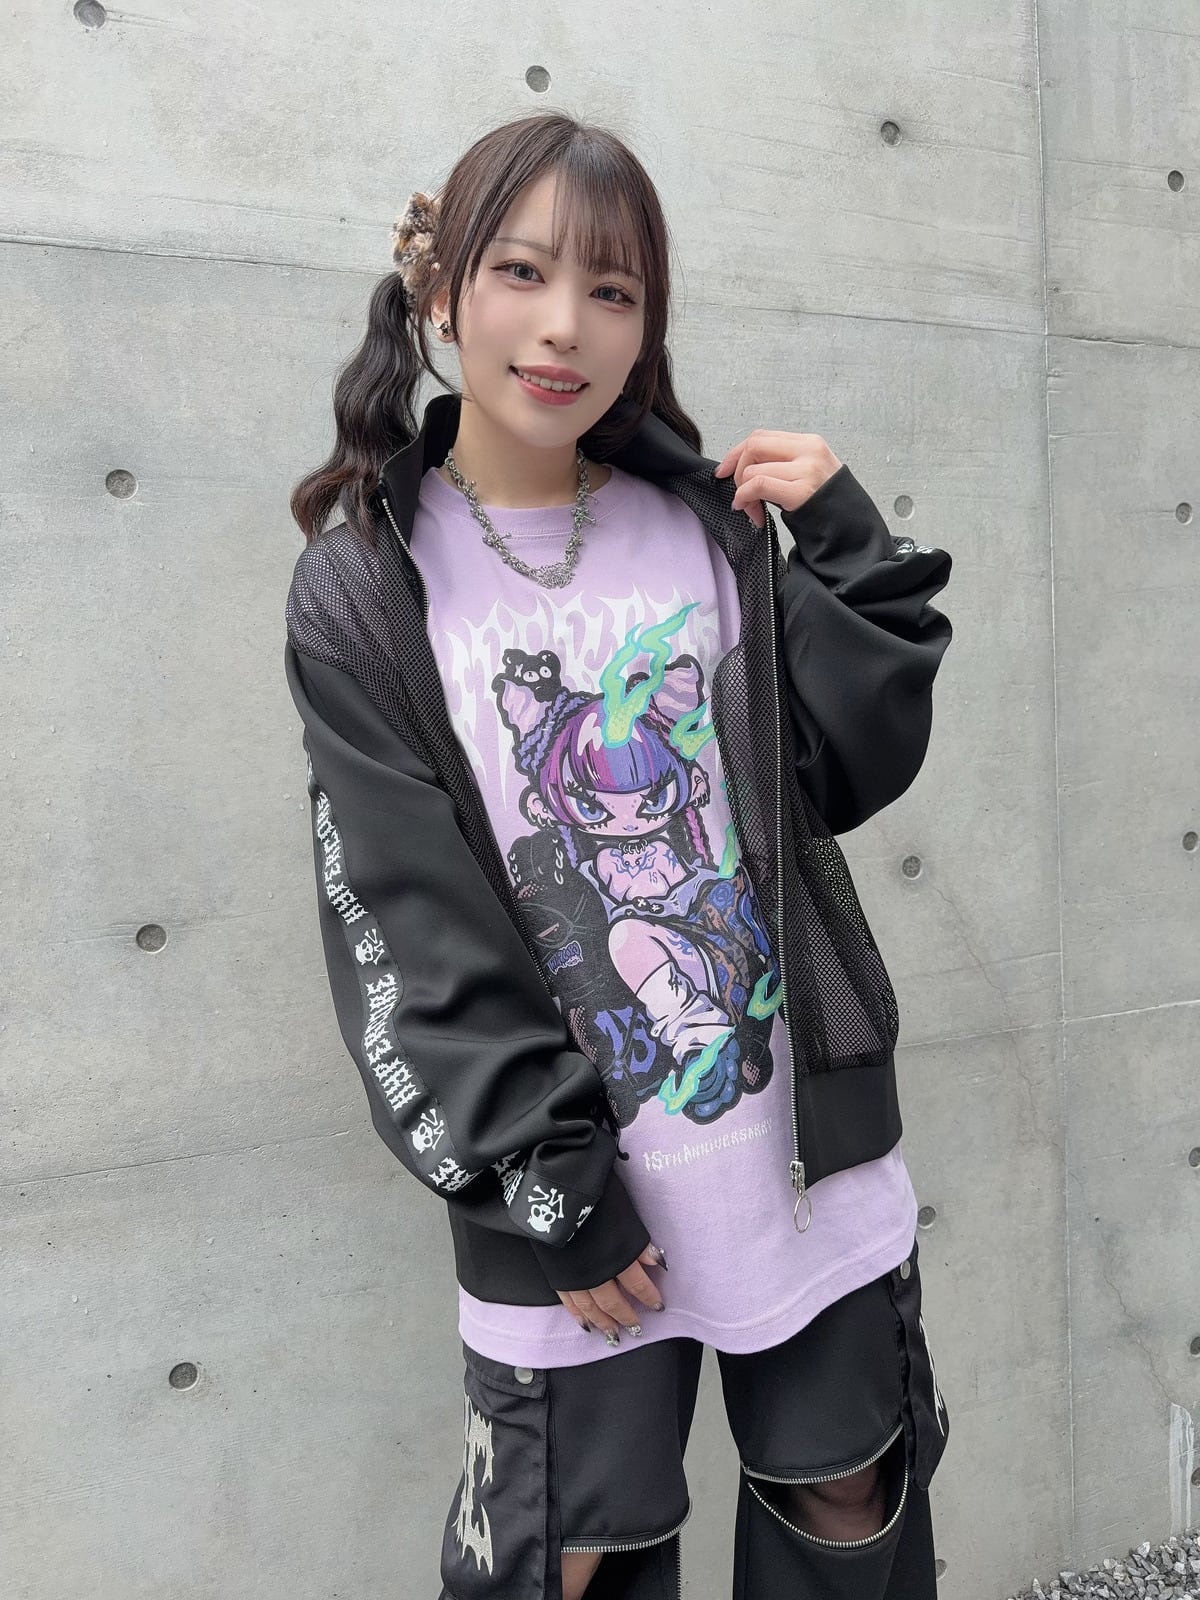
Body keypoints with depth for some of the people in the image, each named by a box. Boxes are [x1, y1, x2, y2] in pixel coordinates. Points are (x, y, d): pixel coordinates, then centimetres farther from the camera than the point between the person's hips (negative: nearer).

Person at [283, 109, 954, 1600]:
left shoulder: (709, 528, 3)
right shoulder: (361, 593, -6)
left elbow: (855, 772, 0)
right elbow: (413, 944, -10)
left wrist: (847, 541, -7)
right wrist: (551, 1191, -13)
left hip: (805, 1138, 4)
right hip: (569, 1170, -3)